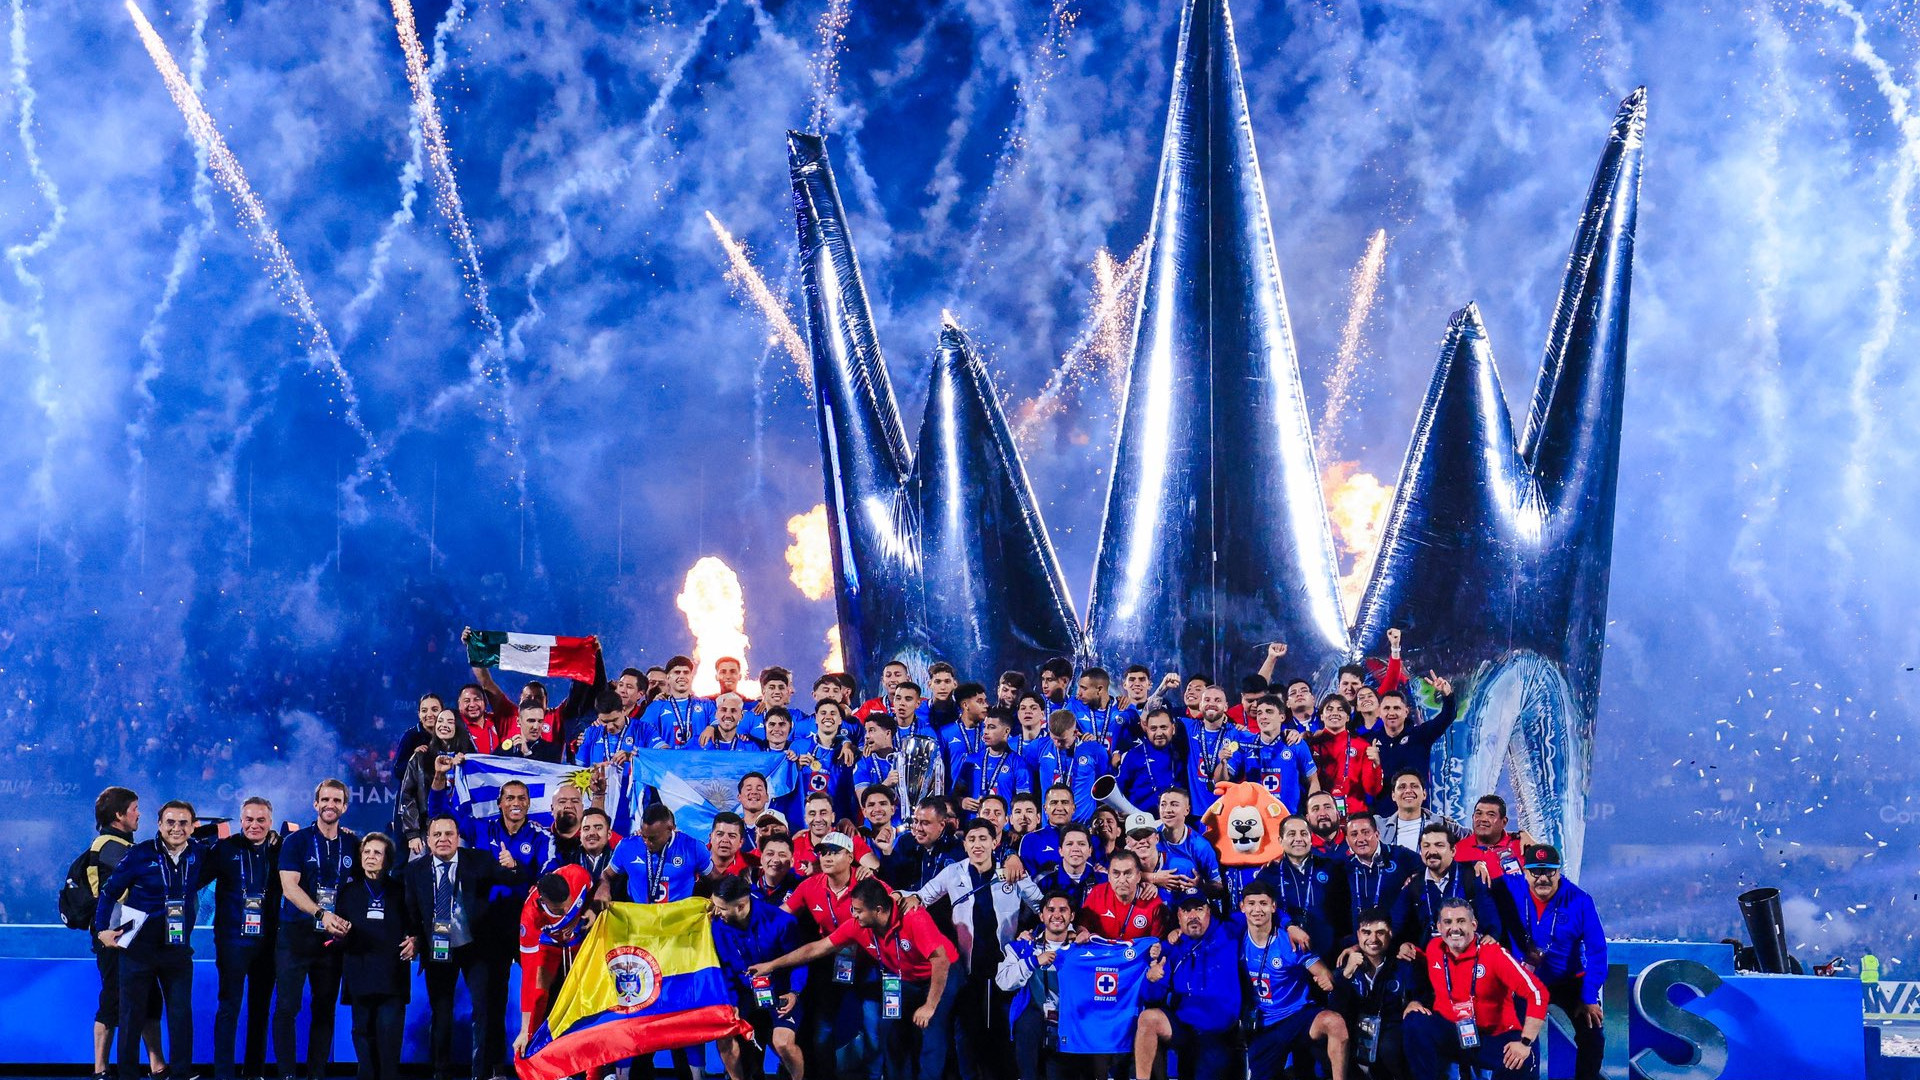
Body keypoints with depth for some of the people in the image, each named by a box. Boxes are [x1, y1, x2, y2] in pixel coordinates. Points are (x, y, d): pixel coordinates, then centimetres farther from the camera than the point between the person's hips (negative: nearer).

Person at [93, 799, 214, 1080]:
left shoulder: (199, 855, 1)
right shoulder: (140, 854, -8)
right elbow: (109, 892, -1)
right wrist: (102, 929, -8)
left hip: (178, 950, 3)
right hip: (138, 949, -3)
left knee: (181, 1014, 2)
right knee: (132, 1015, 3)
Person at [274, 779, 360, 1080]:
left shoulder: (353, 844, 9)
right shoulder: (296, 841, -2)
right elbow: (289, 887, -12)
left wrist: (347, 922, -1)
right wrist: (321, 914, -25)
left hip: (333, 937, 3)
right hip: (296, 934, -3)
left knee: (325, 1008, 5)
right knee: (287, 1007, -7)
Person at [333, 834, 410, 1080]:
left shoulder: (400, 891, 11)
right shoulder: (348, 891, 14)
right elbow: (340, 940, 11)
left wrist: (413, 942, -11)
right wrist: (340, 934, -11)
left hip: (392, 975, -2)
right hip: (360, 974, 2)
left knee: (390, 1030, -12)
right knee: (364, 1032, 0)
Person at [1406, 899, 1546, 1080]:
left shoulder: (1493, 953, -17)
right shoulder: (1435, 948, -3)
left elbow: (1537, 992, -22)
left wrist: (1525, 1043, -28)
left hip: (1494, 1038, -3)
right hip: (1450, 1035, 3)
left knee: (1523, 1064, -33)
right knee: (1416, 1023, -23)